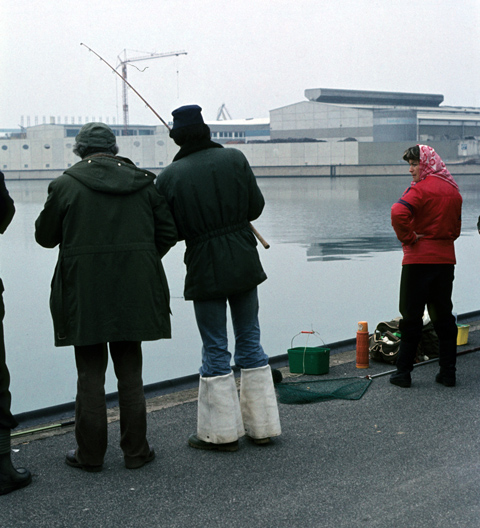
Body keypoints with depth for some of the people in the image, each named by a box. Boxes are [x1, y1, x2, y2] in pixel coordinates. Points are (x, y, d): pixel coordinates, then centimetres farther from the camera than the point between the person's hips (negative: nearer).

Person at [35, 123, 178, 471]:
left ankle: (90, 454, 13)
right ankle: (136, 451, 17)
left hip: (85, 293, -2)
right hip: (134, 292, 3)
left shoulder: (66, 185, -4)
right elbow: (168, 231, 5)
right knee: (130, 371, 12)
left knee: (91, 374, 7)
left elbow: (45, 236, 3)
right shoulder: (143, 182, 4)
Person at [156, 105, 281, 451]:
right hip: (245, 265, 3)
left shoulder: (169, 177, -7)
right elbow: (256, 207, 2)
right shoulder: (235, 158, -2)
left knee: (215, 349, 6)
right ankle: (262, 426, 20)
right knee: (250, 341, 13)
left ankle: (222, 432, 12)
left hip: (205, 270, -3)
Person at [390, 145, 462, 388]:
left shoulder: (421, 188, -13)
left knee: (411, 316, 1)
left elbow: (398, 213, -29)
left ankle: (403, 372, 5)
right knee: (443, 315, 12)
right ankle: (448, 372, 13)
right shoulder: (453, 189, 11)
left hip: (419, 259, -6)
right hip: (446, 258, 6)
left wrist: (407, 238, -17)